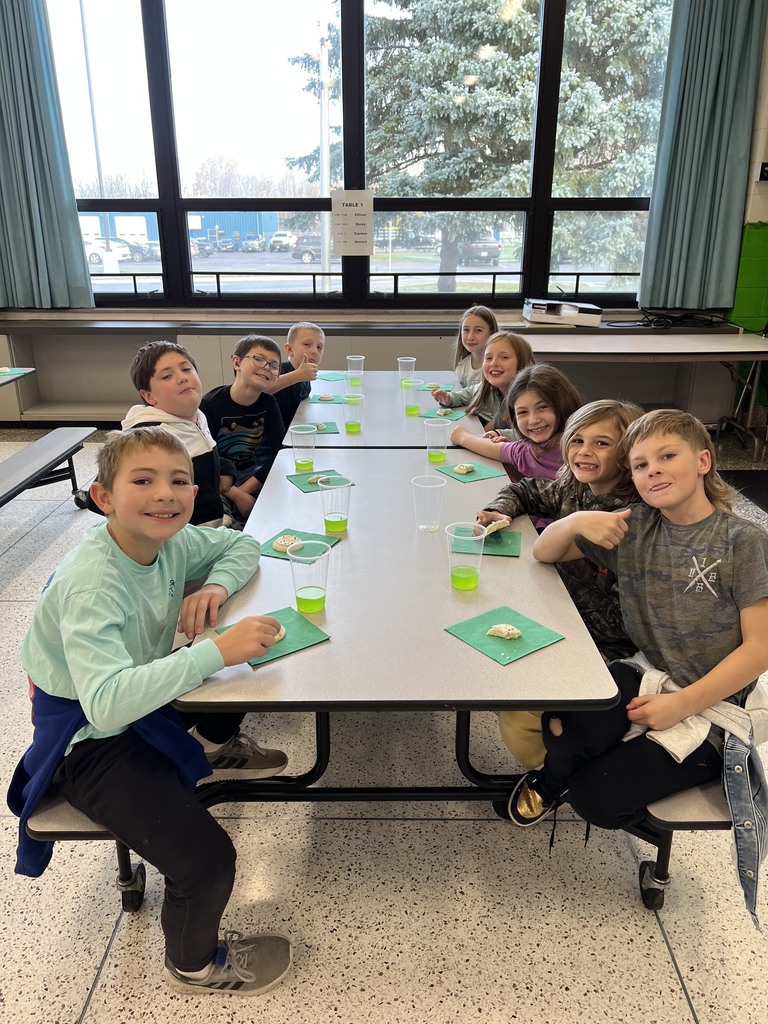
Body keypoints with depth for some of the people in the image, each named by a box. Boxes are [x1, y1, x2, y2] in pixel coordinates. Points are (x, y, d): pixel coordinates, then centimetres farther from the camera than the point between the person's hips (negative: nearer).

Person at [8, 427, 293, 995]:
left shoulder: (168, 541, -11)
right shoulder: (92, 585, -32)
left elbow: (241, 544, 7)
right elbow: (107, 703, -43)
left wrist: (217, 587, -14)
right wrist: (217, 651, -44)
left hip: (145, 702, 8)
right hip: (89, 741, -7)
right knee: (207, 860, -14)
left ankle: (220, 751, 38)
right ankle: (194, 963, 17)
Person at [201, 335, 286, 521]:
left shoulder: (268, 403, -3)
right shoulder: (210, 405, -17)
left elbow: (277, 453, -8)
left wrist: (244, 490, -19)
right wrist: (236, 495, -28)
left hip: (251, 474, 5)